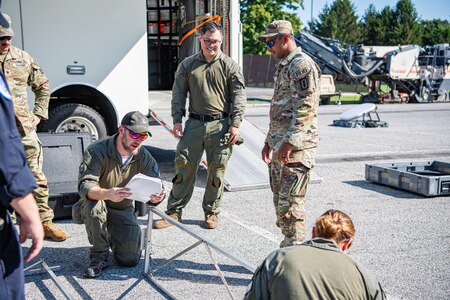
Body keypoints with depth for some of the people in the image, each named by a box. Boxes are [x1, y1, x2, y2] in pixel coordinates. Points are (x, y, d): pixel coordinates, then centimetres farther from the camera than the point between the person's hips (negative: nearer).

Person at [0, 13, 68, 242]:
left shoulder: (22, 58, 7)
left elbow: (43, 86, 18)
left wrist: (39, 114, 10)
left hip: (24, 129, 2)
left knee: (36, 178, 4)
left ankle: (45, 223, 13)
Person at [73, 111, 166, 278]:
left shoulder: (145, 158, -8)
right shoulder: (97, 151, -22)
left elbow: (155, 187, -12)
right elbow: (85, 186, -34)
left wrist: (156, 198, -39)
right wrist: (108, 194, -56)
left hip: (124, 211, 3)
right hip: (95, 210, -3)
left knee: (130, 260, -12)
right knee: (93, 203, -38)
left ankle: (112, 237, 24)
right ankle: (99, 257, -17)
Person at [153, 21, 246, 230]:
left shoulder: (229, 65, 3)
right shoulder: (188, 64, 9)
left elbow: (239, 96, 1)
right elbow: (178, 94, 10)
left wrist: (235, 124, -7)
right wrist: (177, 120, 2)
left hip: (220, 124, -1)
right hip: (194, 123, 2)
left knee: (217, 170, 5)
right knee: (184, 166, 1)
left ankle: (211, 212, 20)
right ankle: (174, 211, 11)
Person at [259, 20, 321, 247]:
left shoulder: (302, 65, -12)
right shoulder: (283, 66, 20)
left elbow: (306, 109, -20)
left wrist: (289, 142, -23)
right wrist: (269, 141, 23)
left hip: (296, 148, -10)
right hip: (280, 147, 10)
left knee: (291, 203, -7)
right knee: (280, 201, 15)